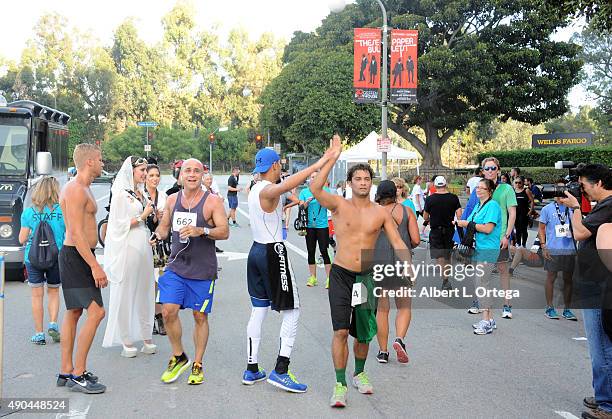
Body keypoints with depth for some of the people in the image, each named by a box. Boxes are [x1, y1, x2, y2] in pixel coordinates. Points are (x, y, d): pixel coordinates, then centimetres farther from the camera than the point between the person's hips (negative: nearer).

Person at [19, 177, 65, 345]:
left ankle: (39, 333, 12)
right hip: (57, 257, 0)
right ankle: (53, 324, 3)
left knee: (37, 295, 8)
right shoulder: (62, 211, -6)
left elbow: (22, 239, -2)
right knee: (54, 292, 19)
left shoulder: (28, 213, -4)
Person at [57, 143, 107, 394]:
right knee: (95, 312, -13)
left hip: (76, 255, 11)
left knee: (74, 312, 13)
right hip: (76, 256, -11)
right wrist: (95, 266, -25)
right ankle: (78, 375, -8)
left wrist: (91, 263, 24)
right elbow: (77, 234, -23)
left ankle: (66, 372, 20)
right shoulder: (77, 190, -16)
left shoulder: (81, 188, 17)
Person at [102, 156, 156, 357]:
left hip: (143, 248, 8)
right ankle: (126, 341, 7)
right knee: (126, 294, -1)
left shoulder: (141, 194, 15)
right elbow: (120, 224, -13)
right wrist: (143, 216, -11)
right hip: (127, 248, -7)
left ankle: (145, 337, 18)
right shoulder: (121, 194, -8)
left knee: (145, 291, 10)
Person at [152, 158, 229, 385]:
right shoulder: (172, 200, 5)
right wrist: (158, 235, -4)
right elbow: (164, 225, 18)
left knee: (200, 316, 5)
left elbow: (224, 231, -13)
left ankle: (197, 365, 22)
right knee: (168, 311, -6)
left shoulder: (212, 201, -8)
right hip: (176, 267, 3)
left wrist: (201, 231, -28)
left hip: (203, 270, -3)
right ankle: (178, 357, 18)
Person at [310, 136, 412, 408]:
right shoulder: (339, 205, -5)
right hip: (341, 274, -2)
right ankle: (340, 385, 2)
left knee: (363, 333, 13)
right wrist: (331, 159, -26)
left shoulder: (381, 213, 2)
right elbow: (315, 188, -23)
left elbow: (398, 243, 1)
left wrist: (407, 264, -16)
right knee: (341, 331, -10)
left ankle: (359, 374, 38)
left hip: (367, 276, 3)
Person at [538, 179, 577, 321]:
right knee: (551, 278, 3)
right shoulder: (547, 209, 2)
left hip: (569, 250, 3)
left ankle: (567, 309, 17)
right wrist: (543, 246, -7)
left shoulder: (571, 208, 9)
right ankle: (549, 308, 13)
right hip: (553, 250, -3)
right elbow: (541, 229, 3)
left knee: (568, 279, 8)